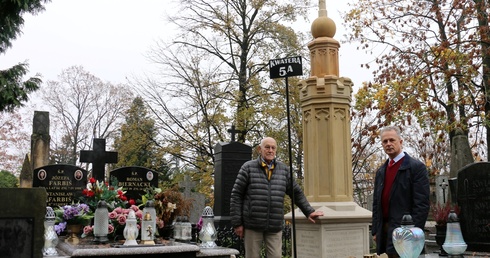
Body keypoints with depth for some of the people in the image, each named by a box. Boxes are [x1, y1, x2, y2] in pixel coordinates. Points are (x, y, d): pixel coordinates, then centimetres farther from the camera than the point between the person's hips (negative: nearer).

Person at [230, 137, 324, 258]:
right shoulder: (248, 167, 1)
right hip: (252, 225, -2)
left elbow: (296, 192, 20)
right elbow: (236, 195, -1)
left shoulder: (283, 169, 10)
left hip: (275, 227, 2)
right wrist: (237, 223, -5)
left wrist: (309, 211, 14)